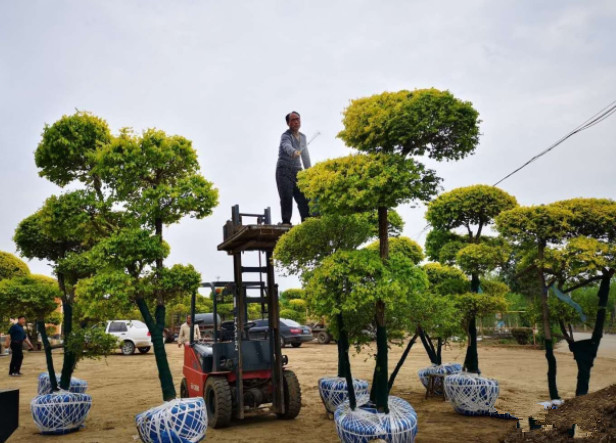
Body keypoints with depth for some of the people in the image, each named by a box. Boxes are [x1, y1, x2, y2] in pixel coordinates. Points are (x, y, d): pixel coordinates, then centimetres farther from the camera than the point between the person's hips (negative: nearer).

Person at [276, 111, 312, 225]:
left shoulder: (303, 137, 16)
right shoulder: (285, 136, -7)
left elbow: (305, 156, 25)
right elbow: (287, 146, -31)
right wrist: (294, 152, -54)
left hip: (297, 171, 6)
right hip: (284, 170, -6)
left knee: (304, 197, -6)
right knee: (286, 196, -17)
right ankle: (286, 222, -16)